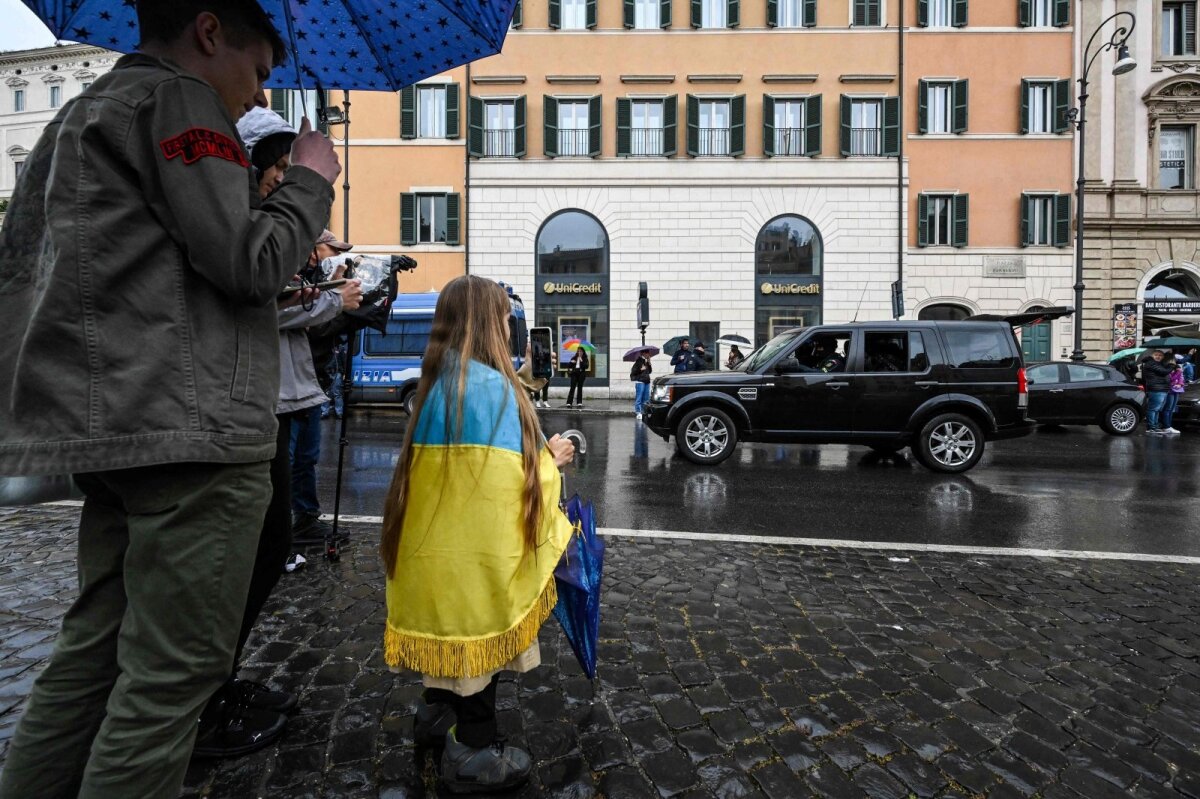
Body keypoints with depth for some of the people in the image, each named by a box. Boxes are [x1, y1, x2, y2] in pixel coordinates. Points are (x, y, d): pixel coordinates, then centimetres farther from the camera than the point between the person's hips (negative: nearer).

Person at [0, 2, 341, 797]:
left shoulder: (77, 116, 26)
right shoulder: (176, 98, -2)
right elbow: (251, 262, -13)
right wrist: (311, 178, 3)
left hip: (108, 424, 10)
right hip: (193, 431, -10)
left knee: (97, 650, 17)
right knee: (172, 671, -2)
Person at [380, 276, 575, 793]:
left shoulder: (437, 381, 7)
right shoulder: (493, 385, -19)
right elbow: (509, 478, -20)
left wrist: (536, 453, 13)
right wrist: (549, 458, -1)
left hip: (440, 536, 8)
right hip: (479, 544, -8)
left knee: (452, 623, 24)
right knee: (480, 631, 8)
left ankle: (438, 711, 44)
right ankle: (473, 753, 25)